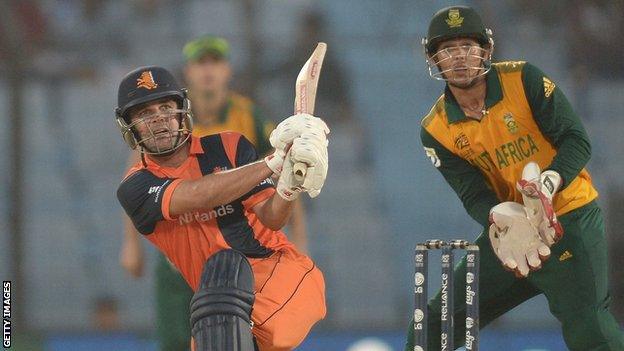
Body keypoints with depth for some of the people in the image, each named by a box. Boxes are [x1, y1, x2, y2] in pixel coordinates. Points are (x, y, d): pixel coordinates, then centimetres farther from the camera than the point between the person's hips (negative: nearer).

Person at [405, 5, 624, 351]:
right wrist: (501, 218, -29)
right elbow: (473, 194, -6)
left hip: (571, 218, -5)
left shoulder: (523, 80, -10)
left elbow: (577, 140, -12)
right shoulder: (436, 131, 0)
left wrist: (551, 182, -31)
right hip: (508, 229, 5)